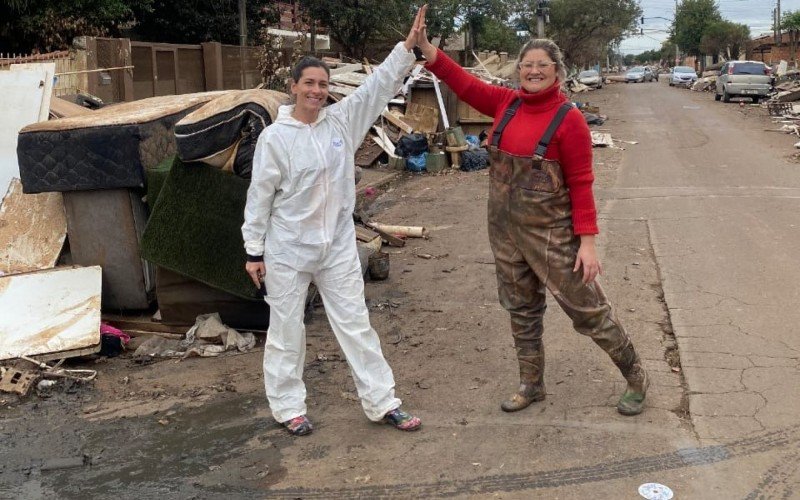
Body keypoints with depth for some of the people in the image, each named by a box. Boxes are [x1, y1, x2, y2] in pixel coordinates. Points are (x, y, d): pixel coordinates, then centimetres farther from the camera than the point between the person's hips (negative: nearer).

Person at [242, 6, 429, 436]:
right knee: (286, 331, 9)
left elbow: (380, 85, 0)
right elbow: (259, 196, -7)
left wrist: (409, 45, -10)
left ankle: (382, 403, 17)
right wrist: (254, 250, -5)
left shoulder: (342, 120, 0)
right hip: (288, 249, -3)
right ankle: (289, 408, 24)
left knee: (356, 324, 9)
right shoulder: (275, 136, -10)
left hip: (338, 246, 4)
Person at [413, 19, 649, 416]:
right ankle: (531, 384, 34)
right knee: (521, 309, 17)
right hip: (504, 229, 6)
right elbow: (466, 85, 3)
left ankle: (635, 377, 22)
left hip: (550, 232, -6)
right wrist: (426, 49, -6)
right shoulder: (507, 104, 4)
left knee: (586, 307, 3)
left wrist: (587, 240, -17)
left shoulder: (568, 118, -13)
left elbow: (581, 183, -14)